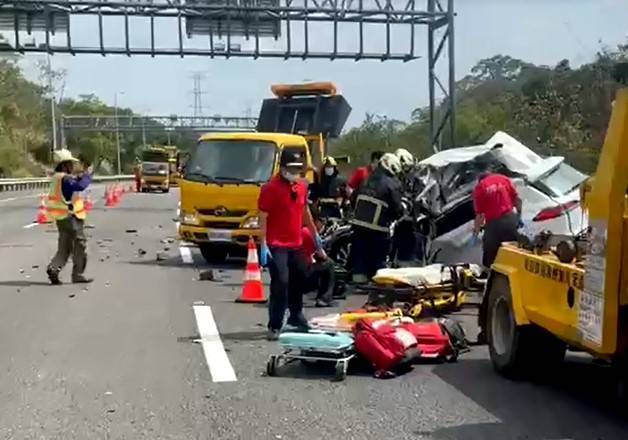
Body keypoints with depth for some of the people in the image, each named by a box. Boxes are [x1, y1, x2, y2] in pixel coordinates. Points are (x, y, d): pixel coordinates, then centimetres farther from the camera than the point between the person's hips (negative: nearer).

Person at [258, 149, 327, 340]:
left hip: (296, 244, 7)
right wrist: (263, 245, -19)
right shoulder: (271, 188, -13)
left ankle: (296, 317, 38)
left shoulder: (302, 186, 8)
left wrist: (315, 234, 27)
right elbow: (263, 218, -14)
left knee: (299, 281, 18)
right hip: (276, 246, -7)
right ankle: (274, 326, -6)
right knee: (280, 283, -13)